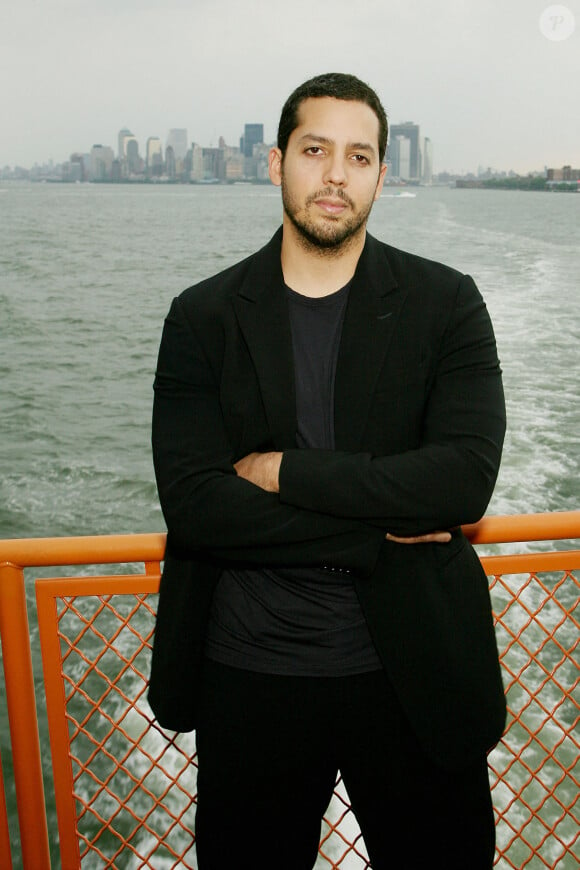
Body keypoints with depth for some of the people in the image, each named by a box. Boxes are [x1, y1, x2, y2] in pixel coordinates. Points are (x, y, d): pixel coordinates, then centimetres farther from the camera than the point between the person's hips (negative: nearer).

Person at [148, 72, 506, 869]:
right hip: (248, 681, 1)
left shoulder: (445, 303, -3)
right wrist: (377, 530, -16)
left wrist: (284, 470, -16)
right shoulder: (203, 318, -2)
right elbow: (191, 504, -12)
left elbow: (466, 477, -16)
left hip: (412, 677, 0)